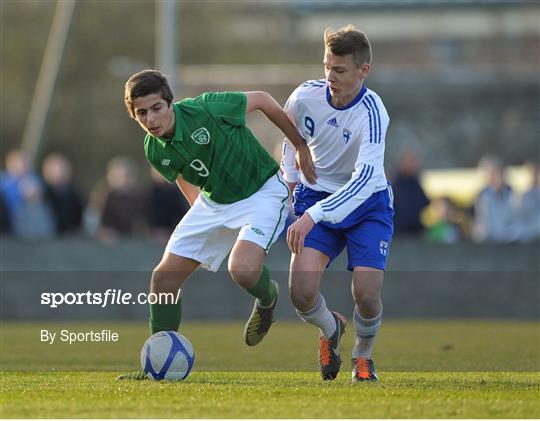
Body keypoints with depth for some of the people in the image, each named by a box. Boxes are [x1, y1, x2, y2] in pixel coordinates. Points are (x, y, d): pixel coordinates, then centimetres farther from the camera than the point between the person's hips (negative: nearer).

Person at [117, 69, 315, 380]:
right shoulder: (155, 151, -9)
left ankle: (267, 298, 8)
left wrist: (301, 146, -6)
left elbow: (262, 100, -12)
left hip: (262, 193, -6)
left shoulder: (206, 109, -28)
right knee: (164, 277, -3)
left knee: (242, 270, -30)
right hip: (213, 201, 6)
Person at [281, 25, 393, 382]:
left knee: (366, 296, -15)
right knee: (302, 292, -17)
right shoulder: (305, 96, -15)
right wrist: (290, 181, 10)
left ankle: (363, 355, 21)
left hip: (366, 204, -2)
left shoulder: (372, 113, -27)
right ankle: (330, 330, 21)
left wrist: (312, 216, -46)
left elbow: (366, 179, -38)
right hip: (317, 196, 3)